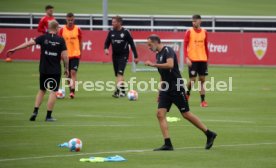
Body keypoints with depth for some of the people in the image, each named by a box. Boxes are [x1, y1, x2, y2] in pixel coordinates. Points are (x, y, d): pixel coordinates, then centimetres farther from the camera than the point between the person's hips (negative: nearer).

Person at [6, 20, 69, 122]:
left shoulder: (43, 38, -2)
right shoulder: (60, 40, -5)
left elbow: (29, 43, -8)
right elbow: (64, 56, -9)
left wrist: (14, 50, -5)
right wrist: (66, 68, 4)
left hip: (43, 69, 3)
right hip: (55, 70, -3)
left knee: (42, 90, 18)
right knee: (53, 92, 2)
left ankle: (35, 111, 7)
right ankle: (48, 116, -1)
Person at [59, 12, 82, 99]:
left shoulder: (77, 29, -1)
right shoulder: (62, 30, 0)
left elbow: (80, 42, 9)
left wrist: (80, 53, 12)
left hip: (76, 54, -2)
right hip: (66, 55, 2)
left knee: (73, 72, -14)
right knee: (68, 74, 10)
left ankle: (72, 91, -21)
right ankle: (71, 90, 23)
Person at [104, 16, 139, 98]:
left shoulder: (125, 32, -7)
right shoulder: (111, 32, 5)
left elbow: (132, 44, -2)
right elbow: (107, 42, 12)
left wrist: (135, 56, -1)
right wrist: (106, 49, -11)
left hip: (123, 55, -5)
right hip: (115, 55, 5)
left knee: (120, 73, -19)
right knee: (117, 75, 9)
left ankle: (118, 91, -25)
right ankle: (123, 91, 21)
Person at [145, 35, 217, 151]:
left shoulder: (168, 51, -12)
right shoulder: (158, 55, 15)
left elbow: (170, 65, -31)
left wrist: (153, 64, -26)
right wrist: (160, 91, 22)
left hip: (176, 88, -9)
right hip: (166, 89, 9)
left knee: (186, 114, -2)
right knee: (160, 114, -6)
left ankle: (209, 134, 12)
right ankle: (167, 144, -8)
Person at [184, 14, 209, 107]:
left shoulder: (204, 32, 8)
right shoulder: (189, 32, -2)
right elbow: (185, 46, -5)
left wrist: (207, 58, 13)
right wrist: (187, 58, -15)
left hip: (202, 59, 3)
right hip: (192, 59, -3)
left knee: (202, 80, 2)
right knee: (192, 80, -4)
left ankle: (203, 100, 4)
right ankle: (187, 94, 22)